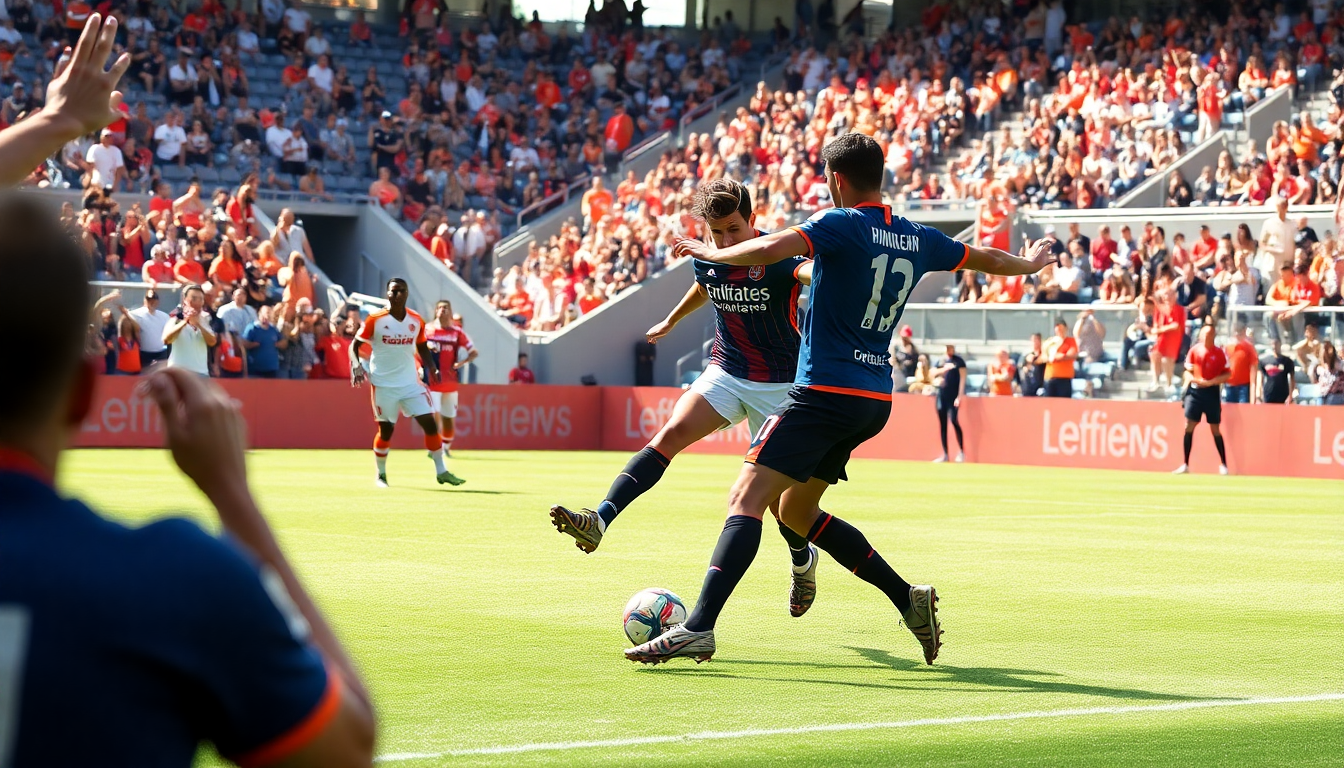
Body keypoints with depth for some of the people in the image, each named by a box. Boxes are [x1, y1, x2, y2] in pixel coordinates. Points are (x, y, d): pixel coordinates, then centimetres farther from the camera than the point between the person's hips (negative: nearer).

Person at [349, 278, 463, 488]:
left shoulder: (416, 321, 2)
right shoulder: (375, 319, -9)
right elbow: (355, 345, -3)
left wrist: (432, 368, 1)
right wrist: (356, 365, -21)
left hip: (411, 382, 3)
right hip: (383, 384, -3)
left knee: (430, 423, -3)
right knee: (386, 429, 3)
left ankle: (441, 471, 5)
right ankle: (381, 474, 22)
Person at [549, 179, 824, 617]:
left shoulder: (778, 257, -21)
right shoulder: (706, 260, -4)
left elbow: (810, 270, -46)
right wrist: (671, 321, 38)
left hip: (779, 385, -4)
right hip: (726, 374, 4)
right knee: (671, 433, -21)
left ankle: (803, 560, 33)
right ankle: (599, 521, -36)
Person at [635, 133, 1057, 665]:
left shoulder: (841, 225, -10)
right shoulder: (918, 240, 11)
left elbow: (769, 249, -25)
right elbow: (985, 258, 29)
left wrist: (710, 252, -8)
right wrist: (1030, 263, 49)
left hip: (825, 391, -8)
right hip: (874, 400, 8)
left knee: (747, 498, -14)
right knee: (795, 509, 22)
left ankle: (699, 627, -28)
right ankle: (908, 599, 18)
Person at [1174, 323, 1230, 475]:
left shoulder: (1219, 352, -2)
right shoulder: (1194, 350, 4)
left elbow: (1227, 374, -2)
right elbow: (1188, 371, 9)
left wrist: (1211, 382, -16)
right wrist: (1193, 379, -13)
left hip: (1211, 392, -2)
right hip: (1195, 390, 2)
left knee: (1215, 429, 1)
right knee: (1189, 427, -4)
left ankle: (1223, 465, 9)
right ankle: (1185, 465, 2)